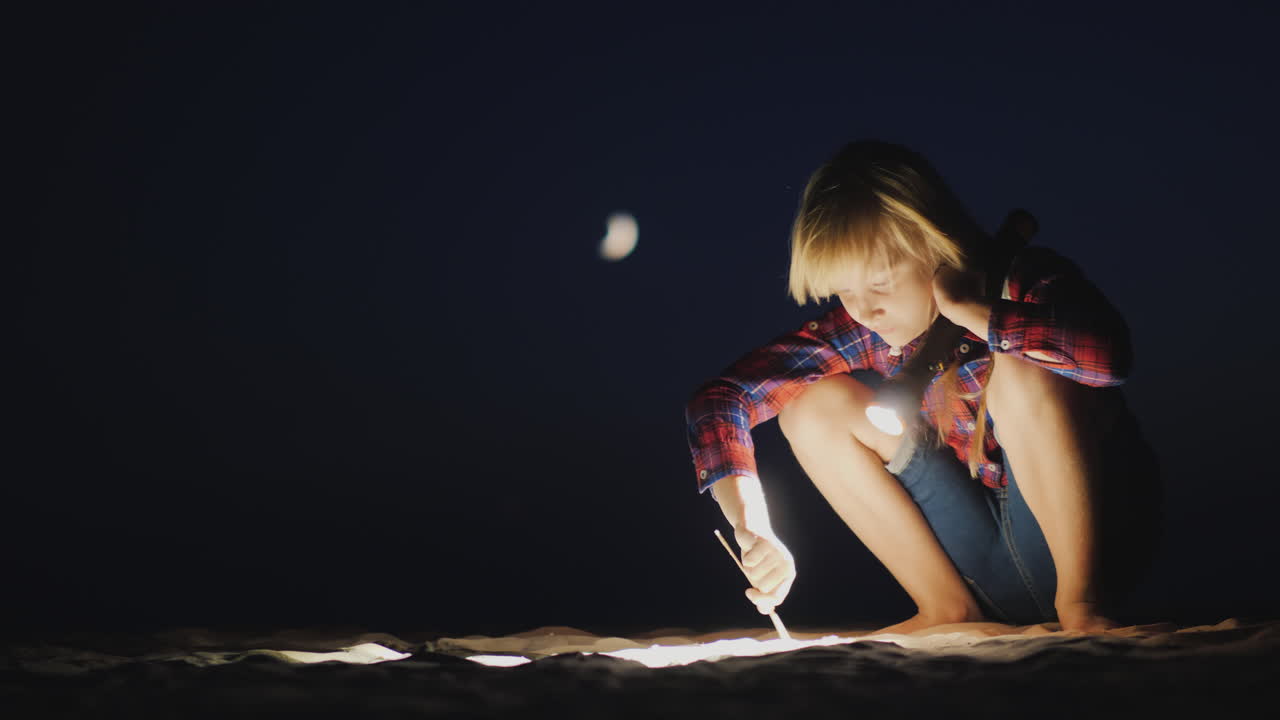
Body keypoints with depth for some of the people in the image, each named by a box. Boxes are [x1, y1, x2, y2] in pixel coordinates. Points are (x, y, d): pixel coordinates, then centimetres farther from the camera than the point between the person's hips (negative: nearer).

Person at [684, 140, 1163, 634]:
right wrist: (752, 531, -27)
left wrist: (966, 311, -30)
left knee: (1021, 369, -30)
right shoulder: (862, 330, -9)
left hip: (1099, 535, -4)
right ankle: (948, 608, -4)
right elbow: (720, 397, -14)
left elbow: (1107, 355, -41)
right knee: (814, 407, -8)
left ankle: (1082, 597, -17)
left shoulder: (1022, 283, -18)